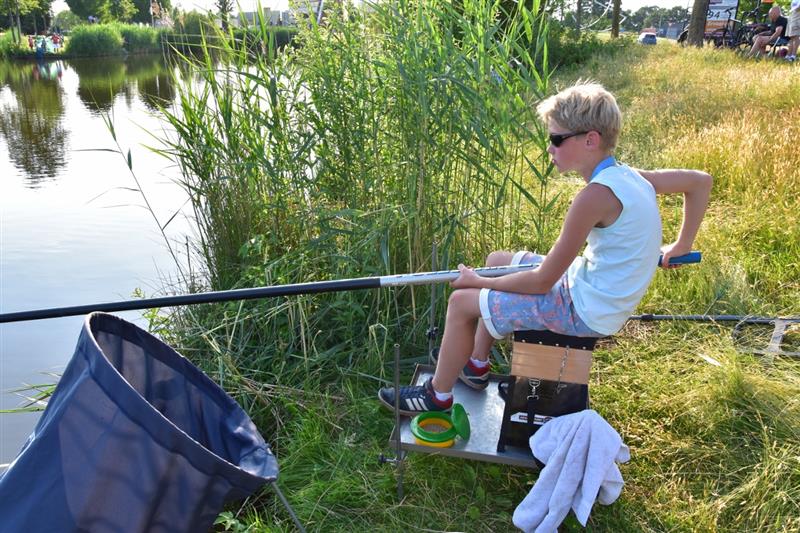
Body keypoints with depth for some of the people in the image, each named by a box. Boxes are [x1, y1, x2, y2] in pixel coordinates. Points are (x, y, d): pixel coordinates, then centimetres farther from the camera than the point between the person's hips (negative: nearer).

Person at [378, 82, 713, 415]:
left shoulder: (597, 194, -28)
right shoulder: (628, 175, -1)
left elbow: (541, 282, -24)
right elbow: (701, 180, 13)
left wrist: (479, 282, -10)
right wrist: (682, 246, 18)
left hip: (586, 311, -10)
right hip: (601, 293, 10)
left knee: (462, 302, -7)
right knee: (496, 261, 20)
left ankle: (437, 396, 14)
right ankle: (476, 365, 30)